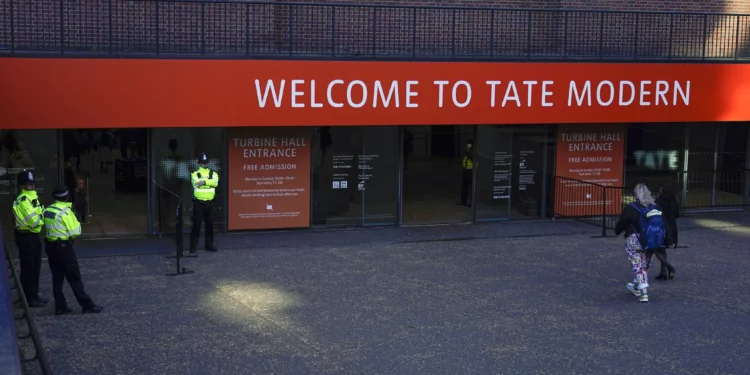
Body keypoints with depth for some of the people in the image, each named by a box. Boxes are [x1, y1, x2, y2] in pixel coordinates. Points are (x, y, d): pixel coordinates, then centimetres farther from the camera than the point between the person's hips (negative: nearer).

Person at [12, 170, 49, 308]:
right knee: (28, 268, -3)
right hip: (26, 237, -10)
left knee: (36, 267, 16)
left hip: (34, 235, 10)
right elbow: (34, 220, -25)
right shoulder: (23, 200, -19)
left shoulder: (32, 197, 13)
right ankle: (29, 298, 4)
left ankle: (34, 295, 26)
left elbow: (38, 214, 12)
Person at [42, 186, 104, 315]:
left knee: (57, 278, 12)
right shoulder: (65, 211, -16)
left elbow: (48, 227, 6)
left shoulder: (47, 210, 5)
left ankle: (60, 307, 14)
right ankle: (87, 305, 3)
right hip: (64, 247, -7)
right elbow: (75, 231, -15)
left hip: (50, 245, 7)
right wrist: (76, 222, 3)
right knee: (74, 278, -1)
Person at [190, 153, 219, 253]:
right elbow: (196, 183, -18)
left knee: (210, 224, 10)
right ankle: (193, 246, 3)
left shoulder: (213, 174, 9)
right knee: (196, 224, -3)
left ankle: (209, 244, 21)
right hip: (198, 202, -3)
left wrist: (204, 182, -22)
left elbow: (215, 182, -13)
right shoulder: (195, 174, 3)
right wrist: (208, 182, -15)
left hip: (209, 203, 3)